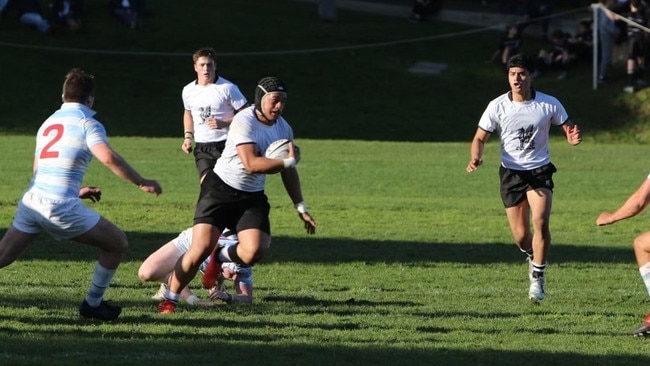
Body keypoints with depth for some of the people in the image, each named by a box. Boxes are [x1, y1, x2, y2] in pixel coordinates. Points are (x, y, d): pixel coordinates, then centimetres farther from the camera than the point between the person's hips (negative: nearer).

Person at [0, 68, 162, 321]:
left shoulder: (48, 123, 22)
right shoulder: (87, 123, 0)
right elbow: (108, 158, -18)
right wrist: (142, 183, -9)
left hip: (31, 202, 7)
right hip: (61, 206, -7)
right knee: (118, 243, 9)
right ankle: (92, 304, 16)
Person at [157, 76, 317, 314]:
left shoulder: (283, 128, 5)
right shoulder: (245, 121, -18)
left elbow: (288, 172, 17)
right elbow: (251, 164, -28)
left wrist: (301, 209, 17)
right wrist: (287, 161, -20)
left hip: (253, 197, 5)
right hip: (220, 189, -5)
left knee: (254, 251, -18)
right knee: (201, 248, -17)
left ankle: (220, 258, 16)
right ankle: (169, 299, 1)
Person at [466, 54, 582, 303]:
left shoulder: (549, 104, -6)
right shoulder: (497, 106, -5)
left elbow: (568, 129, 5)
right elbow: (480, 138, 1)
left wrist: (573, 138, -21)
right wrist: (475, 158, -21)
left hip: (540, 171, -1)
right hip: (511, 173, 1)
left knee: (540, 222, -23)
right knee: (521, 236, 1)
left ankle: (537, 277, -9)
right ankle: (532, 255, 38)